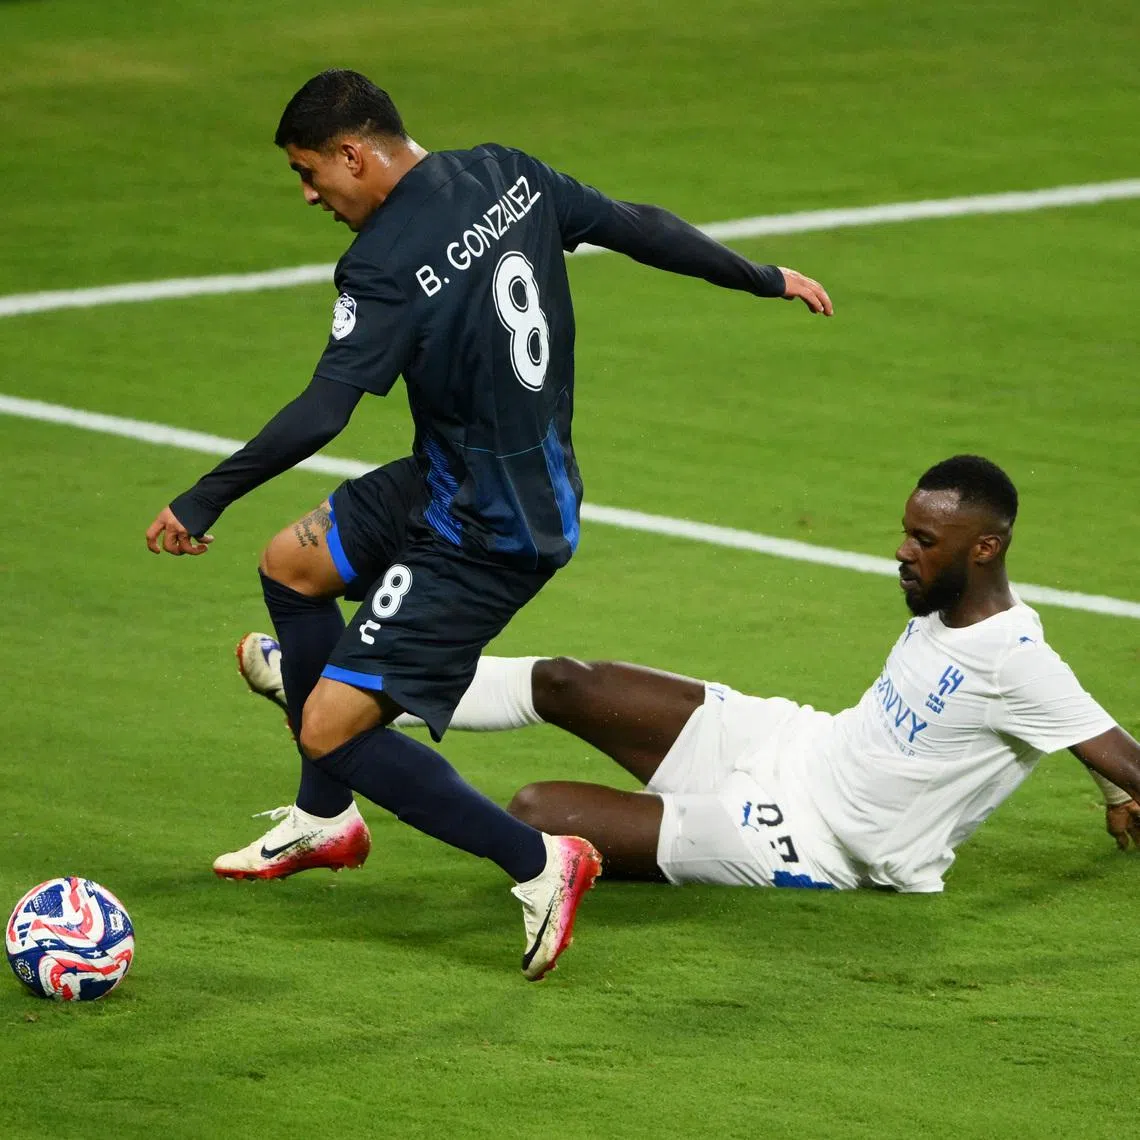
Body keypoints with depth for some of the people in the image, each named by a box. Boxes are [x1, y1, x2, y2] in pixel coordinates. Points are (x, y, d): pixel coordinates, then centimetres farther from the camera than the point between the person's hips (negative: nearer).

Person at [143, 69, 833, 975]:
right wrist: (766, 279, 21)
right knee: (291, 564, 25)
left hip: (485, 535, -10)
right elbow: (637, 228, 8)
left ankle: (539, 864, -4)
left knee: (332, 729, -9)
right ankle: (325, 822, 36)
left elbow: (321, 414, -30)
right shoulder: (508, 176, -1)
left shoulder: (387, 263, -25)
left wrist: (203, 503, -22)